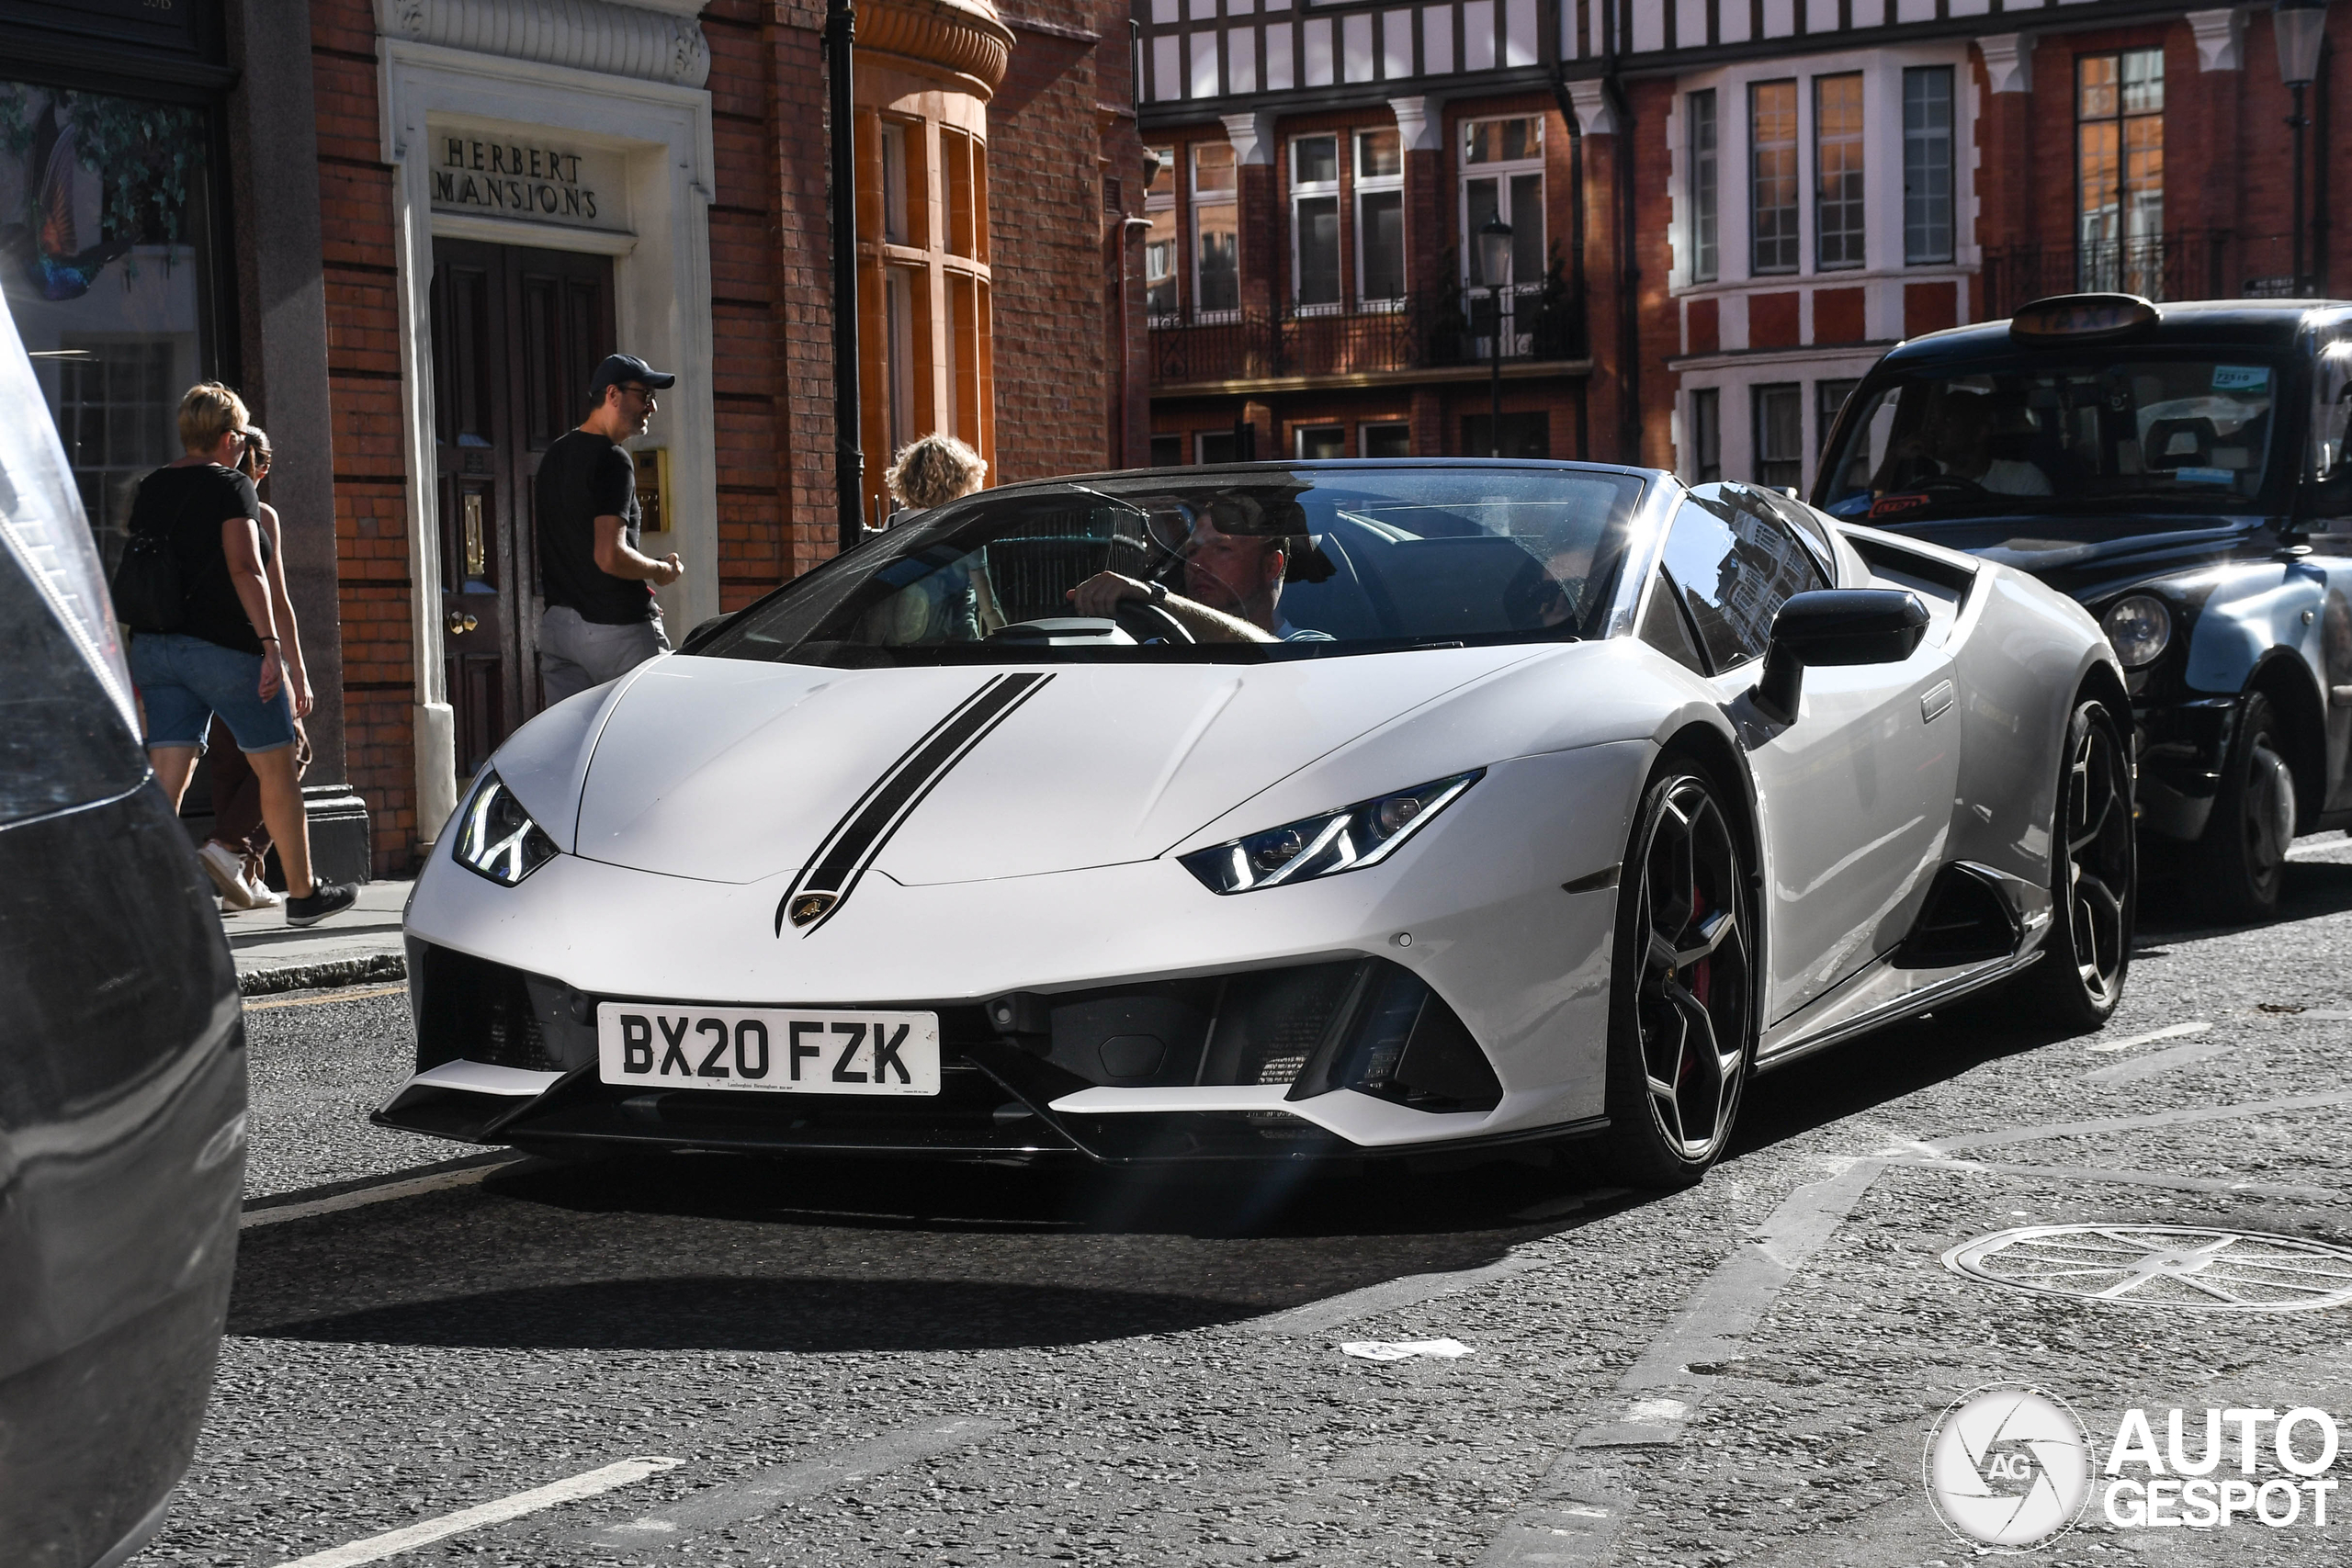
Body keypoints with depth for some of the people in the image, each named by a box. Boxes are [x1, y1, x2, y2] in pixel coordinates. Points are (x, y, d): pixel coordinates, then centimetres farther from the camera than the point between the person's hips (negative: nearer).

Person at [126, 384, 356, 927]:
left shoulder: (149, 491, 13)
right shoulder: (231, 487, -7)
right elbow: (245, 568, -19)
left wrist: (139, 668, 22)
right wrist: (273, 647, -23)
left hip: (154, 646, 6)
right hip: (226, 647, -6)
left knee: (168, 779, 0)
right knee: (277, 770, 10)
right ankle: (303, 893, 20)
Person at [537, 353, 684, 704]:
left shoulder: (554, 456, 16)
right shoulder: (613, 461, -14)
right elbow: (610, 556, -23)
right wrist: (662, 571, -4)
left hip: (555, 624, 8)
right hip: (616, 627, -8)